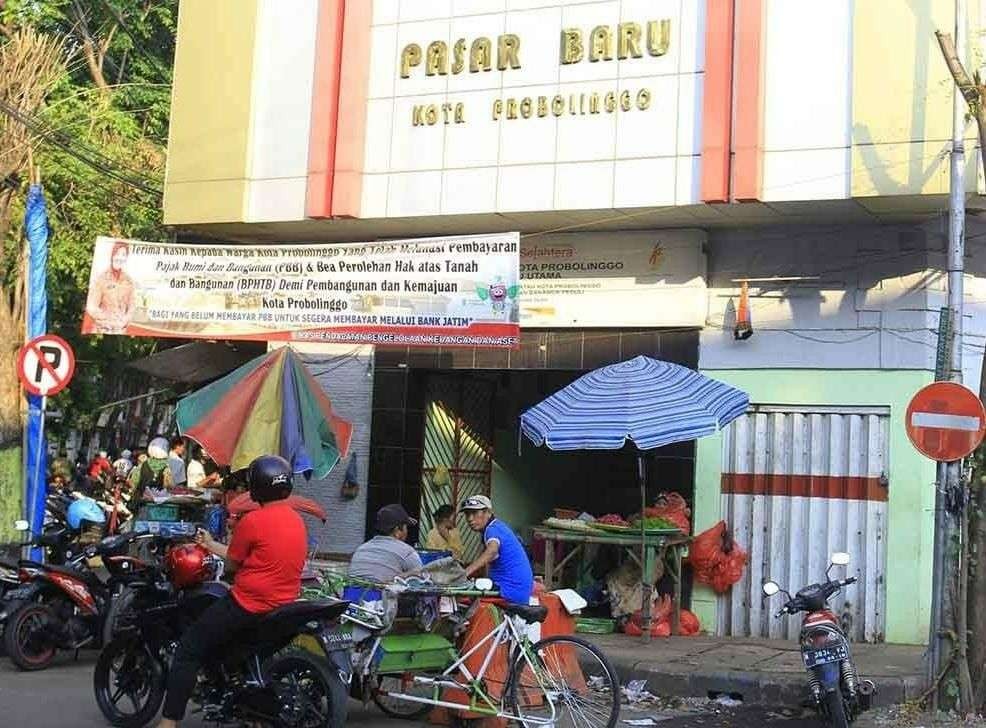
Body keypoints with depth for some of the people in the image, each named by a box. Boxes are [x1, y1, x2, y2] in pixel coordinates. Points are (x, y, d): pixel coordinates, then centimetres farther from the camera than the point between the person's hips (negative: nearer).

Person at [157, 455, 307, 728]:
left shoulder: (253, 521, -15)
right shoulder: (297, 520, 9)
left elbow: (232, 564, -5)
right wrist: (211, 545, 24)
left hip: (249, 604, -8)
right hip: (284, 607, 8)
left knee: (189, 651, 1)